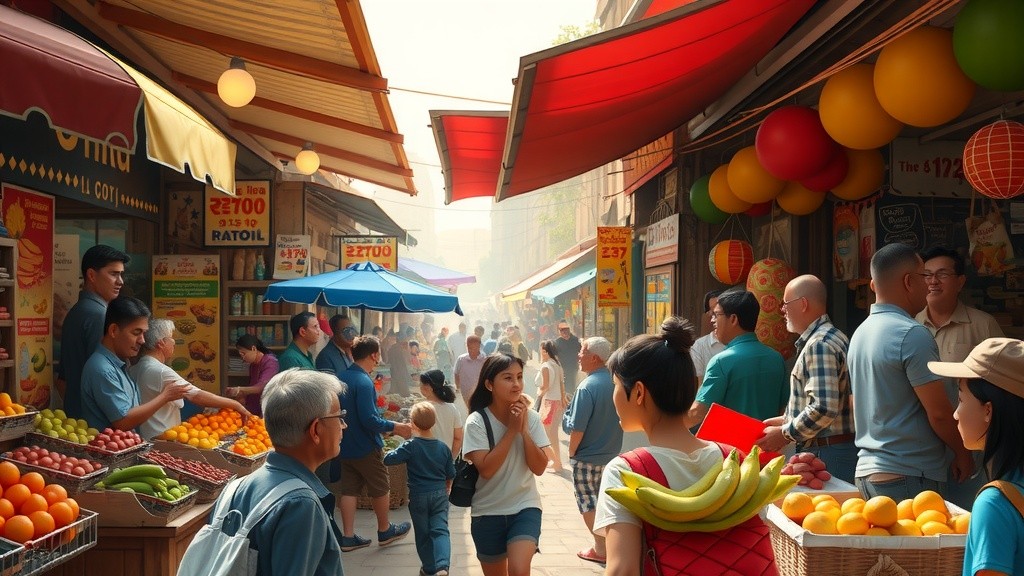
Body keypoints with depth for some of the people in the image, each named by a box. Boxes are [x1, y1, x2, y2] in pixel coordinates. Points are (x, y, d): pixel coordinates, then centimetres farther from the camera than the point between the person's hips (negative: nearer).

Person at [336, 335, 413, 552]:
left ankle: (348, 536, 11)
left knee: (349, 489, 10)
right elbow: (369, 419, -26)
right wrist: (394, 427, -16)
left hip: (346, 445, 8)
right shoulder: (364, 382, -23)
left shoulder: (343, 377, 4)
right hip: (366, 448, -8)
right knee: (380, 488, 10)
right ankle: (385, 531, 24)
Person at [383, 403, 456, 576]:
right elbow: (451, 475, 7)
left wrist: (397, 451, 7)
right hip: (440, 495, 2)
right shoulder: (443, 448, -1)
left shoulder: (410, 446, -13)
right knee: (440, 530, -2)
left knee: (423, 533, 13)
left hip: (418, 496, -2)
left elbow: (388, 459, -14)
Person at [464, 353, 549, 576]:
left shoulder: (531, 418, -5)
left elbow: (539, 468, -9)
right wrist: (512, 430, -21)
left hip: (525, 507, 0)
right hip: (488, 512, 0)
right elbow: (486, 469, -21)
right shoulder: (477, 422, -12)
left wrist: (524, 429, -19)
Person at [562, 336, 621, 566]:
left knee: (587, 502, 7)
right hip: (611, 453, 7)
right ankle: (606, 543, 29)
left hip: (588, 456, -7)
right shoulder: (616, 382, -2)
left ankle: (601, 549, 10)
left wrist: (571, 452, -7)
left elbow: (577, 428, -22)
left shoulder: (587, 387, -23)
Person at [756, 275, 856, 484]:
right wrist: (786, 420, 16)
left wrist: (785, 434, -15)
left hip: (825, 454, -10)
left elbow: (824, 408, -26)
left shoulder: (819, 344, -17)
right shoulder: (828, 337, 16)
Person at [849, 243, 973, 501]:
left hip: (867, 471, 8)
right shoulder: (912, 334, -16)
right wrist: (963, 452, 0)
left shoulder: (860, 334, 10)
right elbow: (939, 413, -16)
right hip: (910, 476, -8)